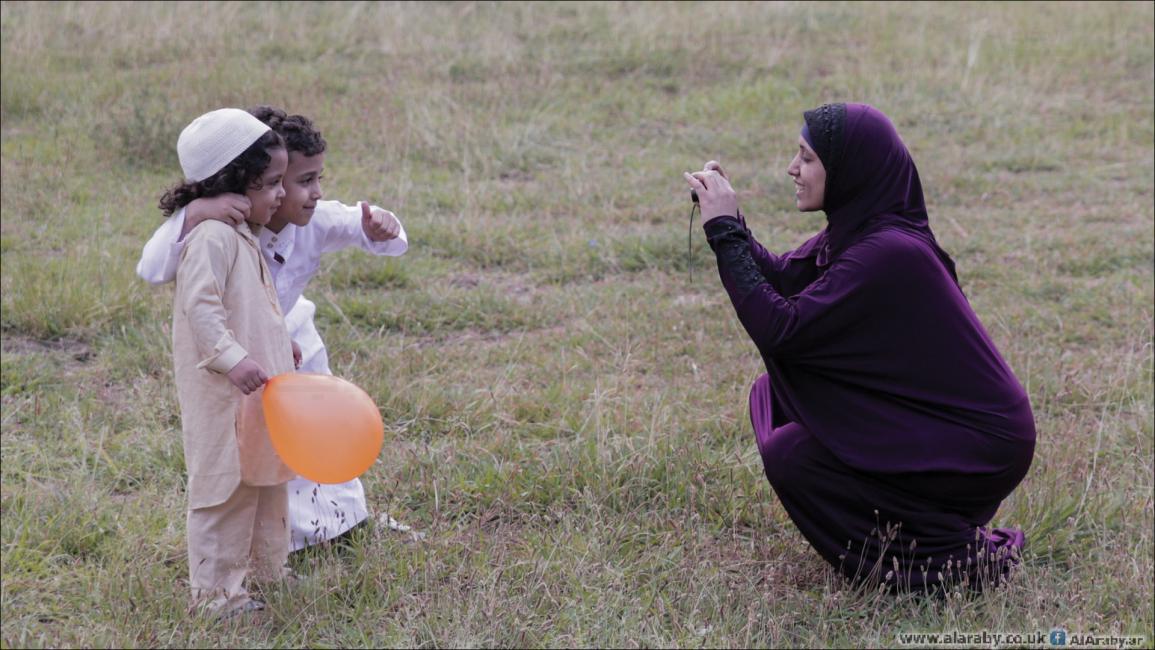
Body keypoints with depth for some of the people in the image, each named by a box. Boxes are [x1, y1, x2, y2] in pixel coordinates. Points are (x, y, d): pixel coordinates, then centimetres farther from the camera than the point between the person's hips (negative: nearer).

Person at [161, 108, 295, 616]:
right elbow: (201, 307, -28)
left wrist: (278, 347, 33)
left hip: (255, 385, 11)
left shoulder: (240, 234, 14)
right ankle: (215, 590, 6)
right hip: (224, 392, -10)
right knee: (226, 486, -3)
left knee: (265, 476, 21)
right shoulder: (212, 237, -20)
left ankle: (267, 566, 36)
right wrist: (233, 359, -35)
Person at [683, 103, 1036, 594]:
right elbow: (782, 279, 11)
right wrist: (727, 218, -2)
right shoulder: (861, 227, 1)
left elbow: (780, 330, -27)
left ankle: (948, 554, -2)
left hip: (977, 449, -9)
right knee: (772, 394, 9)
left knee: (787, 458, -13)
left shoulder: (888, 253, -26)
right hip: (926, 413, 9)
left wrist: (725, 233, -22)